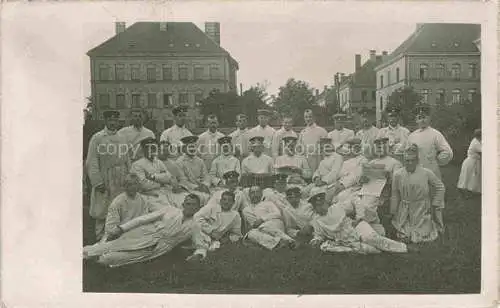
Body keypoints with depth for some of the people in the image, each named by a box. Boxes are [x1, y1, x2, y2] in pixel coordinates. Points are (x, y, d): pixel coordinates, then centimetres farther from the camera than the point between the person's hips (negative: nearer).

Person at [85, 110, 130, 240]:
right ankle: (100, 238, 11)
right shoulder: (97, 138, -1)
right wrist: (97, 182, -14)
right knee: (101, 213, 0)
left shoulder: (122, 139, 15)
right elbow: (91, 162, -7)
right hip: (104, 183, -4)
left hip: (121, 184, 4)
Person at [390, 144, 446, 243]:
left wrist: (435, 204, 2)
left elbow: (440, 187, 4)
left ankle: (433, 226, 32)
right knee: (404, 238, -4)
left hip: (422, 211, -1)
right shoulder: (398, 174, -6)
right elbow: (395, 195, 2)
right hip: (405, 212, 1)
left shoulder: (427, 173, -10)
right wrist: (393, 213, 6)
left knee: (422, 237, -1)